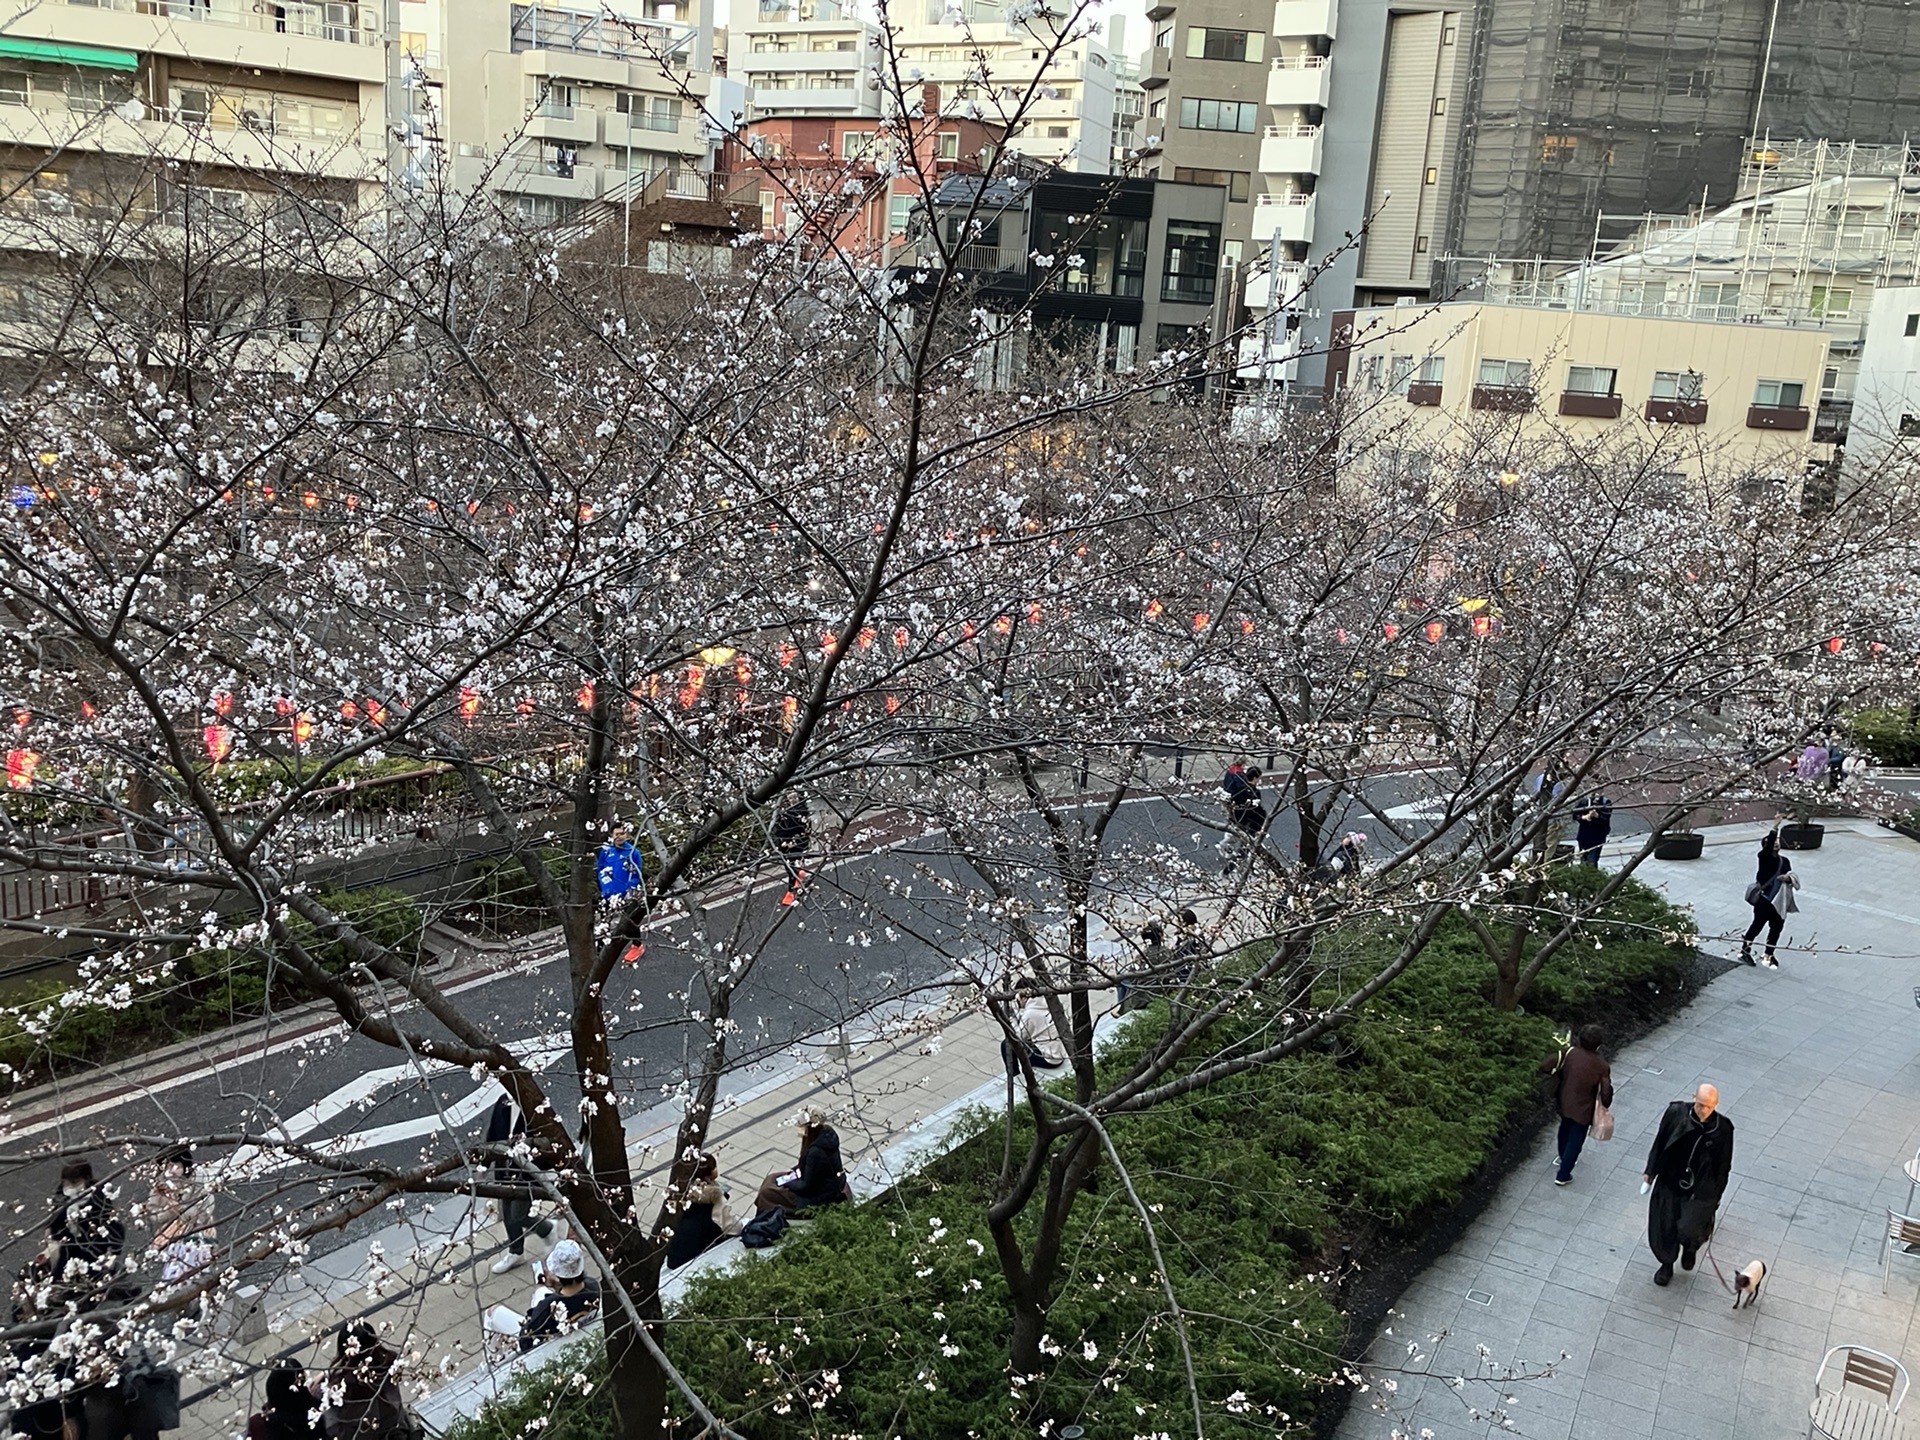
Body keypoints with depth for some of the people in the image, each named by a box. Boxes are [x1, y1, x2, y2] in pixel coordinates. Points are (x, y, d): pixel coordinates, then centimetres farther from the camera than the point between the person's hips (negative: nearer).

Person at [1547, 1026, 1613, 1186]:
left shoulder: (1570, 1053, -16)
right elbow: (1606, 1092, -17)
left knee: (1565, 1130, 29)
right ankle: (1563, 1175, 21)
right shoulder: (1602, 1066, -24)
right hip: (1582, 1109, -4)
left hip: (1564, 1103, 4)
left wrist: (1556, 1095, 13)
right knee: (1575, 1140, 12)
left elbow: (1558, 1074, -4)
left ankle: (1564, 1158, 53)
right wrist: (1604, 1106, 3)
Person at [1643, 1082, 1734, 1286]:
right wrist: (1650, 1171, 4)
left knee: (1688, 1230, -9)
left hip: (1700, 1191, -2)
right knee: (1664, 1228, 11)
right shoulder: (1676, 1112, -13)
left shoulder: (1723, 1128, -14)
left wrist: (1716, 1196, 1)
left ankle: (1690, 1247, 29)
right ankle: (1666, 1264, 37)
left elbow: (1723, 1166, -3)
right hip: (1669, 1183, 2)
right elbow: (1659, 1143, 0)